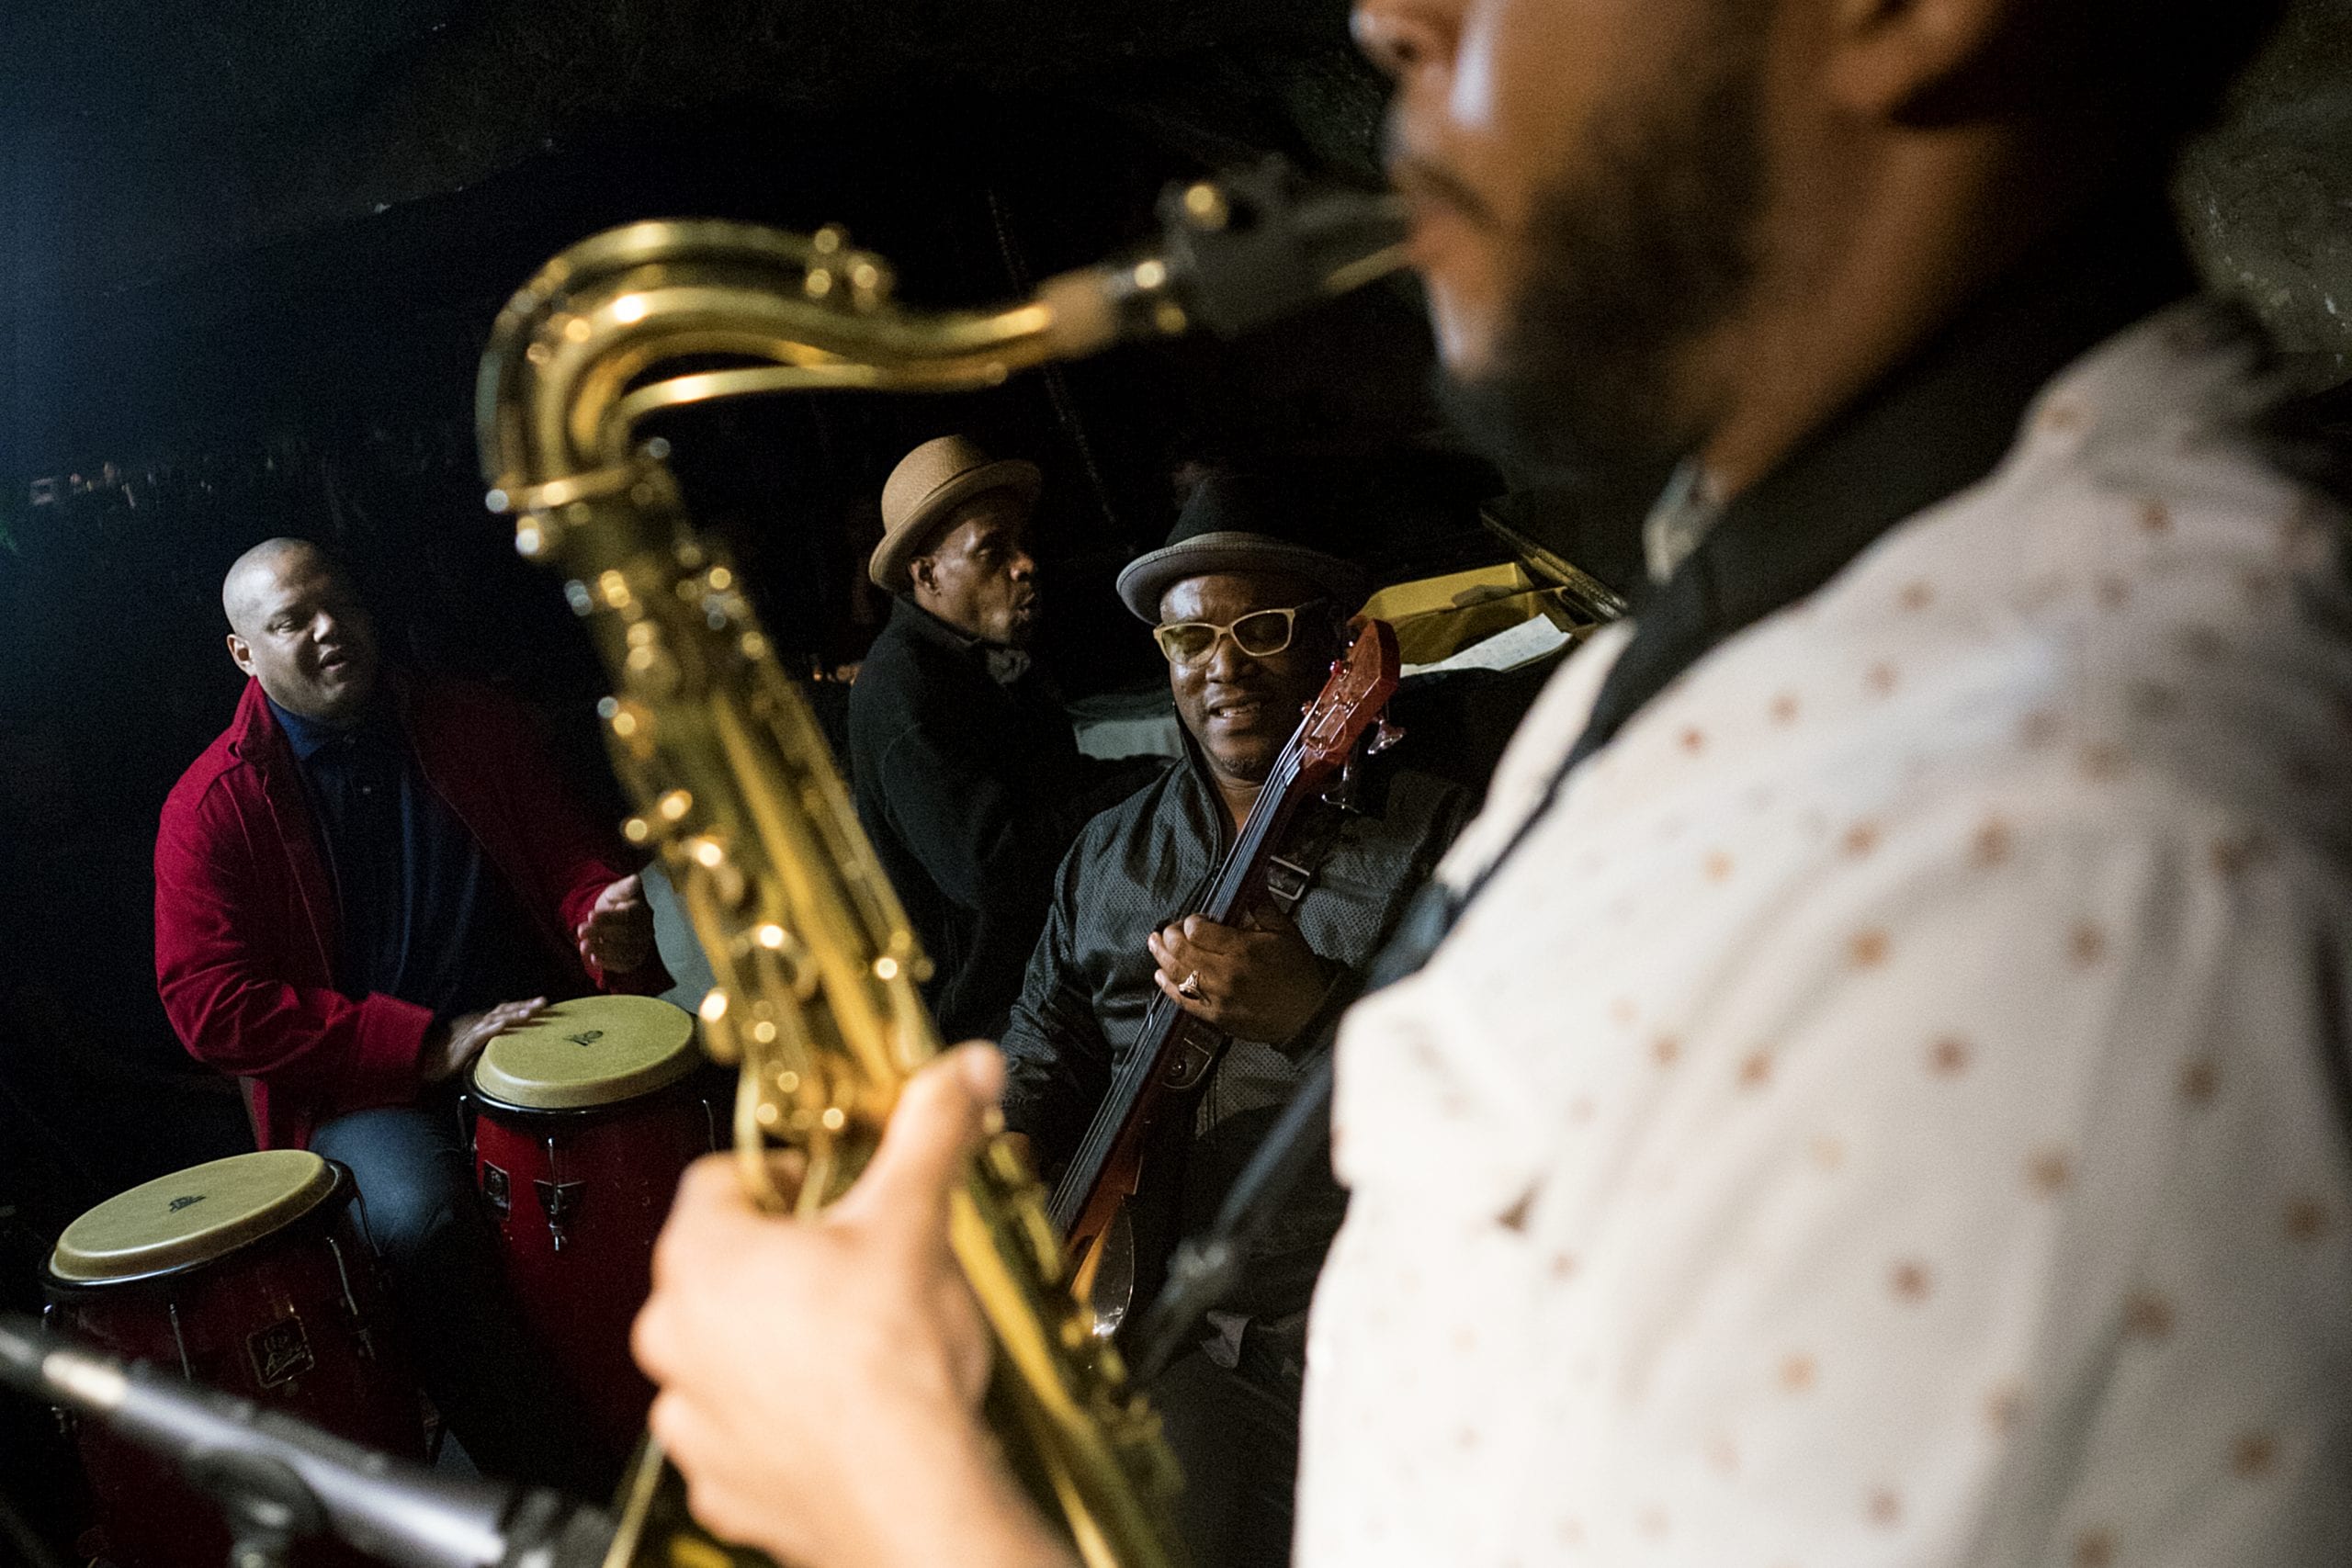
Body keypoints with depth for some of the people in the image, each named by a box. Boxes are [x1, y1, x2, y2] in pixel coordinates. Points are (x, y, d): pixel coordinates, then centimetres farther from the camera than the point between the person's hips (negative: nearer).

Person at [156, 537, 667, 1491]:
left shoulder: (474, 730, 10)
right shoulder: (212, 808, -1)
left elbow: (571, 859, 12)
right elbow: (213, 1003, -8)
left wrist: (613, 931, -14)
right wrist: (429, 1046, -16)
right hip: (360, 1090, -3)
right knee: (417, 1217, -34)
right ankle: (565, 1498, -20)